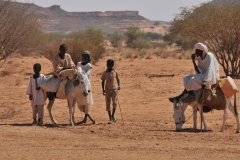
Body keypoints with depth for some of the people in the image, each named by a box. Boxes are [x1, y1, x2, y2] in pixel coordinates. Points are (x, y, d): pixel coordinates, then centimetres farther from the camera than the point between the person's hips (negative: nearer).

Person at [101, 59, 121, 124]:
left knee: (114, 103, -11)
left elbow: (117, 79, 13)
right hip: (107, 89, 0)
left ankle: (113, 115, 11)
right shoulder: (105, 73, -1)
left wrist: (119, 85, -4)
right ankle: (110, 118, 6)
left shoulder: (115, 72, 2)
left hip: (114, 89, 0)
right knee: (108, 104, -1)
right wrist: (103, 90, -1)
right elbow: (103, 81, 5)